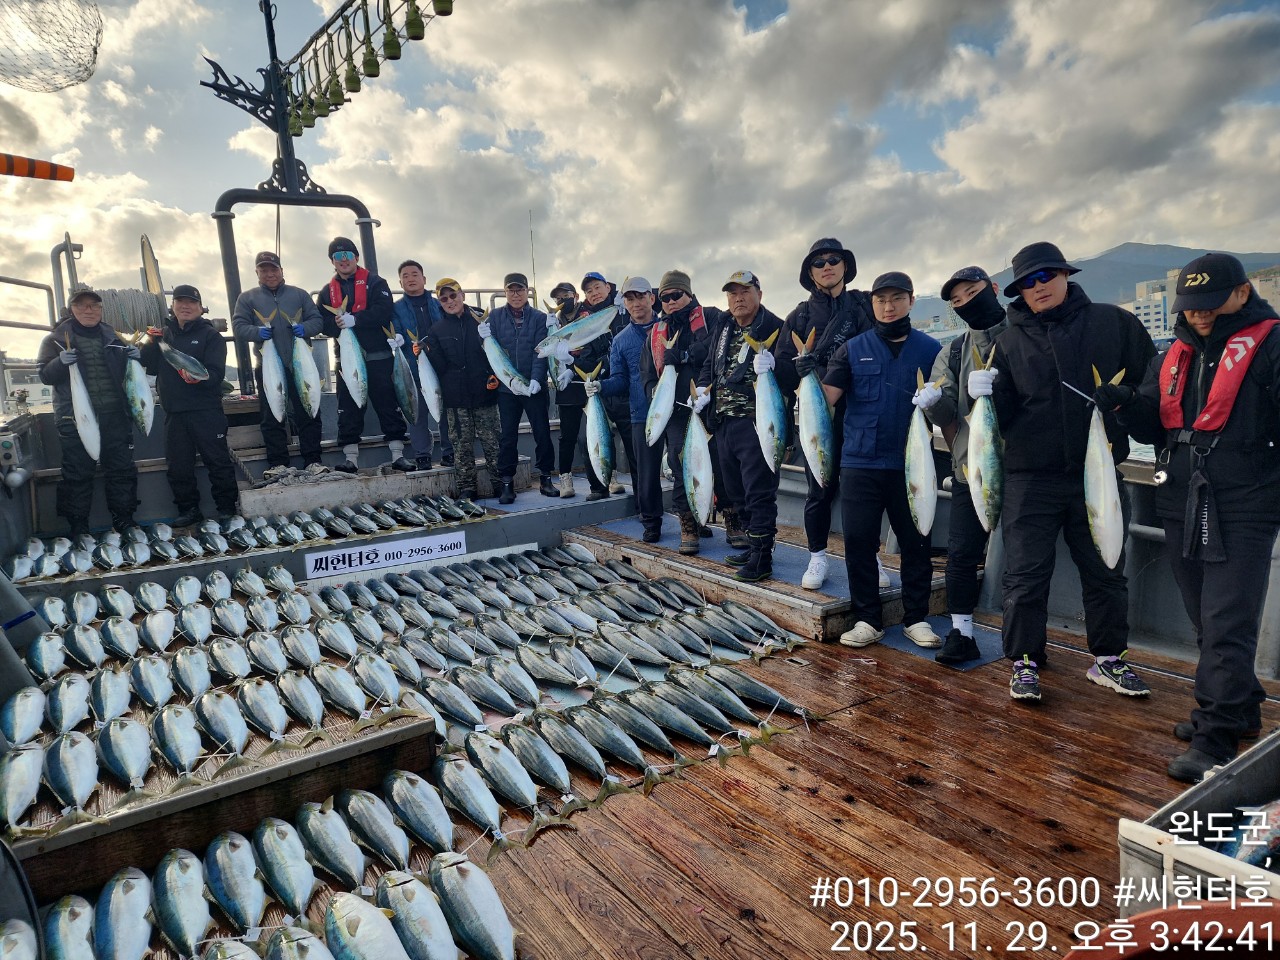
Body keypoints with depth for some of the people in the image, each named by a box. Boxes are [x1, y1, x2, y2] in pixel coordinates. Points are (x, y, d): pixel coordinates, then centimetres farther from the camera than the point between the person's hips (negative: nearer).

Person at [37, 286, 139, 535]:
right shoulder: (57, 338, 5)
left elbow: (126, 370, 23)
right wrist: (61, 362, -20)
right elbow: (45, 375, 1)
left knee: (121, 468, 6)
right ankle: (78, 527, 7)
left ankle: (124, 520, 16)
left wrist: (134, 357, 0)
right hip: (75, 418, -3)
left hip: (115, 414, 3)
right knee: (77, 472, 0)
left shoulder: (112, 337, 14)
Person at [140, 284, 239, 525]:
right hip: (174, 412, 5)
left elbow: (216, 373, -11)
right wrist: (152, 344, -7)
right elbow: (150, 367, 8)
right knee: (178, 466, 8)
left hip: (206, 410, -5)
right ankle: (188, 510, 19)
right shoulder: (164, 334, 15)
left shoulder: (210, 335, 1)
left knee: (218, 460, -4)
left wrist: (198, 377, -30)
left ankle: (226, 508, 5)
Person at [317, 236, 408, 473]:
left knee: (388, 405, 0)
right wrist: (337, 323, -17)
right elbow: (322, 322, 5)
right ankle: (350, 458, 9)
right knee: (348, 409, 3)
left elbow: (384, 310, -12)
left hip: (379, 357, -3)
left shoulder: (375, 283, 4)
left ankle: (398, 454, 6)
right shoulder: (327, 291, 15)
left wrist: (354, 319, -21)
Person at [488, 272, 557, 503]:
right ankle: (506, 483, 10)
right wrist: (485, 338, -17)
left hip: (534, 386, -1)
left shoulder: (539, 317, 2)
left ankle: (546, 479, 18)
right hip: (506, 387, 1)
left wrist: (536, 379, -20)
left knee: (542, 432, 5)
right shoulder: (495, 317, 7)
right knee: (508, 436, 3)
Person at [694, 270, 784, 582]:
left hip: (756, 424, -8)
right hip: (723, 424, 8)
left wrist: (771, 366, -32)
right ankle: (753, 545, 29)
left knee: (758, 492, -6)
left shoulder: (773, 328, -5)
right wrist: (703, 389, 7)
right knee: (736, 491, 15)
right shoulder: (723, 330, 17)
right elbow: (710, 365, 25)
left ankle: (762, 558, 1)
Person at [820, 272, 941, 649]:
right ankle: (867, 619, 16)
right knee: (858, 543, 2)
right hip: (860, 464, 0)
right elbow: (825, 399, -4)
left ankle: (916, 617, 23)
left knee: (916, 543, 8)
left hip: (911, 466, 1)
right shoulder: (852, 349, 4)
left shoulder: (930, 349, 6)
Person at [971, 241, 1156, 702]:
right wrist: (986, 396, -18)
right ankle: (1025, 663, 16)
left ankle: (1109, 659, 31)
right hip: (1031, 478, 0)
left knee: (1106, 572, 14)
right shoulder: (1010, 341, 5)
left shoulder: (1114, 323, 3)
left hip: (1097, 473, 1)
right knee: (1026, 576, 2)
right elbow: (1003, 414, 1)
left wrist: (1123, 408, -6)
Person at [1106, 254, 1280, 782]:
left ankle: (1216, 738, 2)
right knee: (1206, 622, 17)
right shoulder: (1172, 357, 14)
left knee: (1227, 626, -6)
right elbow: (1153, 429, 13)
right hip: (1182, 510, 7)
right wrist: (1125, 403, -6)